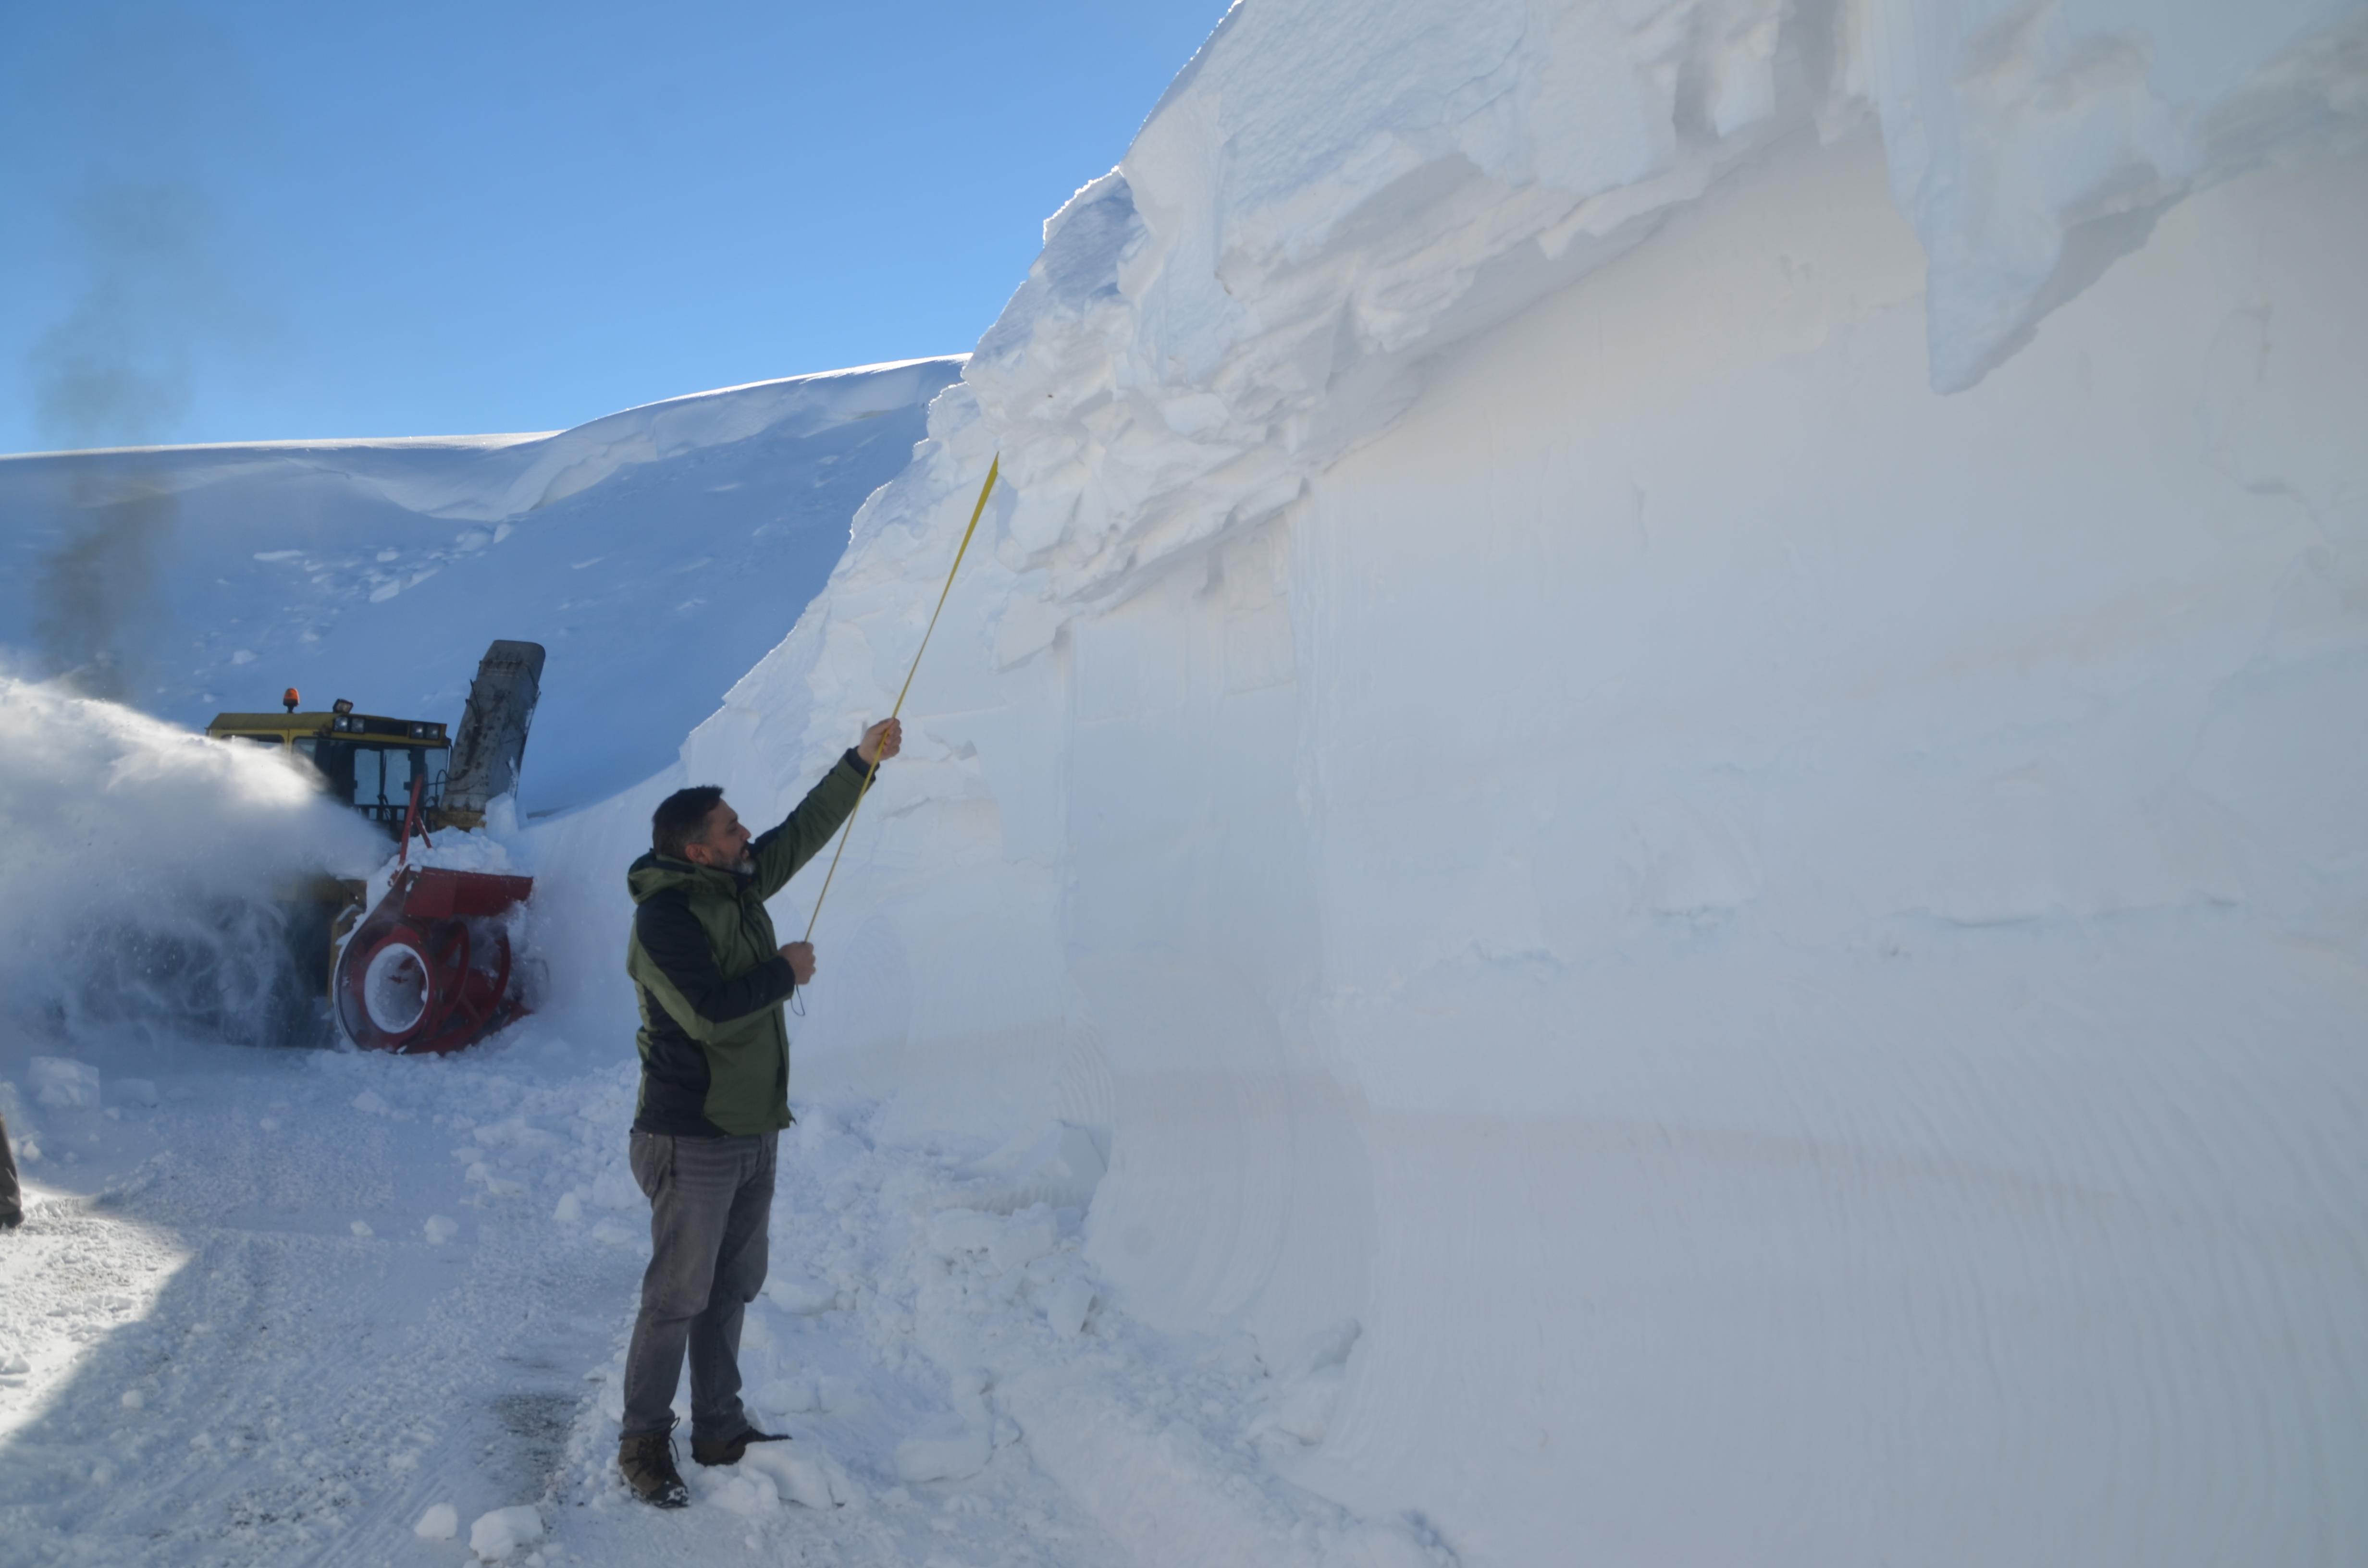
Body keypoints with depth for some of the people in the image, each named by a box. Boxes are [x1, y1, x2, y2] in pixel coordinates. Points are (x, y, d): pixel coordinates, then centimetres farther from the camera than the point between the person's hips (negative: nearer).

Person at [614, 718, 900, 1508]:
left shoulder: (739, 885, 6)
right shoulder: (664, 915, -19)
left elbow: (802, 831, 18)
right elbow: (711, 1013, -29)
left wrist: (861, 760, 14)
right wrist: (785, 972, -14)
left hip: (753, 1132, 9)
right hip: (693, 1140, -9)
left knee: (732, 1290, 16)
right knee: (677, 1296, 1)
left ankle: (720, 1429, 28)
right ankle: (643, 1444, 15)